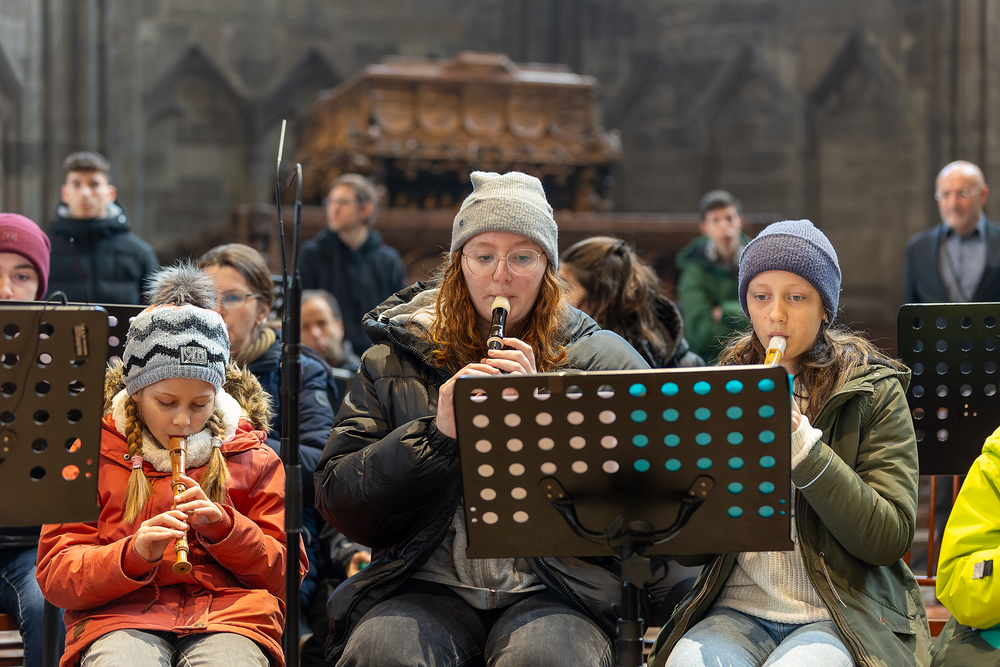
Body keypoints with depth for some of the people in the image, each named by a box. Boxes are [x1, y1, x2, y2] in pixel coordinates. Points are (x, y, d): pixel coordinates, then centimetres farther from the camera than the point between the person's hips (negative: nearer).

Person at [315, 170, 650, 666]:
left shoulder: (603, 360, 10)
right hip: (425, 585, 1)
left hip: (552, 588, -1)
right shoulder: (394, 360, 13)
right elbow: (337, 503, 6)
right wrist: (434, 433, -8)